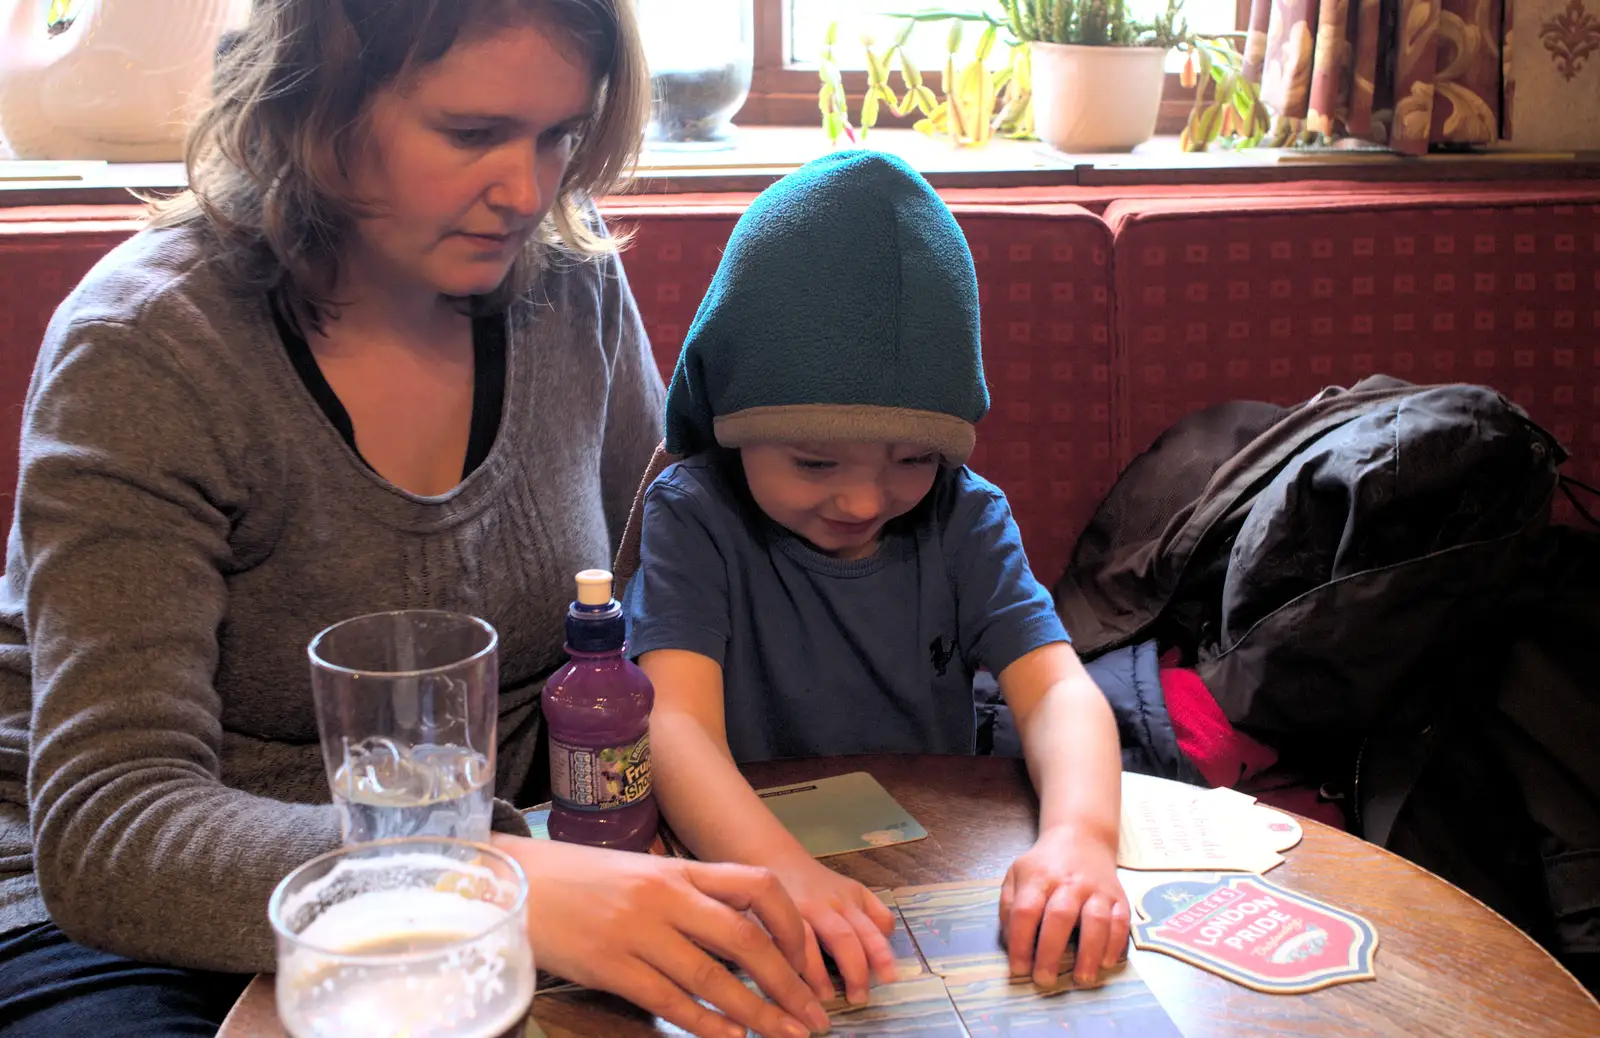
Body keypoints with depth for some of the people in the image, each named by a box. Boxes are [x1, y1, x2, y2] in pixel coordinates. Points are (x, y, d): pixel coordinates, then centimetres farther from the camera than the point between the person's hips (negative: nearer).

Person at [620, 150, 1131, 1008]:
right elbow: (676, 719, -21)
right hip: (744, 864, -3)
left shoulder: (963, 519, 1)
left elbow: (1057, 689, -10)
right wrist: (780, 867, -40)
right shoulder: (694, 517, -9)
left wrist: (1078, 834, -31)